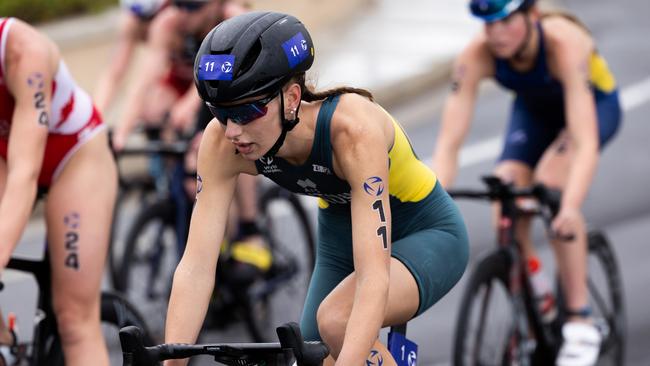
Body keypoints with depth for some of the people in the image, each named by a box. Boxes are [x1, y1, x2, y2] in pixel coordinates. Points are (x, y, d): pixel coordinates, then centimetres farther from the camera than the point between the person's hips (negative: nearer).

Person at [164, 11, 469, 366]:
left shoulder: (354, 129, -37)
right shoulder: (223, 141, -23)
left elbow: (374, 277, -43)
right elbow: (196, 265, -25)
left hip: (427, 234, -6)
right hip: (341, 236, 6)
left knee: (336, 320, -31)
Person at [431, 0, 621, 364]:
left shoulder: (565, 44, -41)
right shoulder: (477, 56, -30)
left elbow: (586, 142, -48)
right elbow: (449, 143, -32)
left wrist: (571, 207, -62)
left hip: (595, 104, -4)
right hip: (534, 111, 4)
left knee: (550, 182, -31)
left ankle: (581, 323, -22)